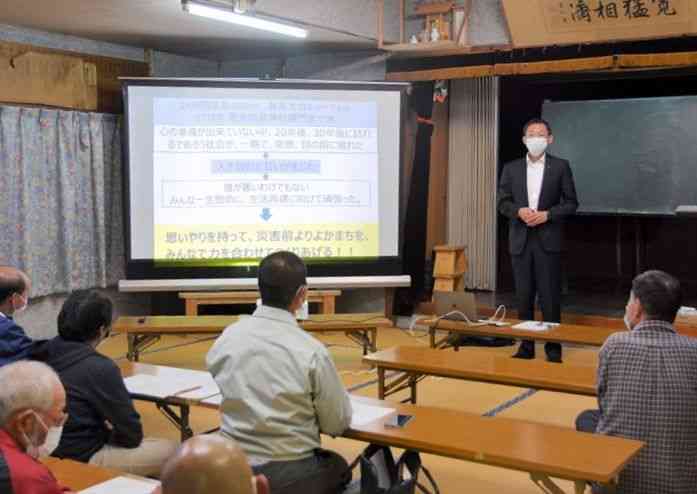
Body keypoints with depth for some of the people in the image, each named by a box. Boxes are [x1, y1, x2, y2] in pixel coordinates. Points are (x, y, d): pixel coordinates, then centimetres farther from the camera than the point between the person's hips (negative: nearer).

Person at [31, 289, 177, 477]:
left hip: (47, 453, 8)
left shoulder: (38, 354, -1)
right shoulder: (100, 368, -22)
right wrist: (110, 432, 6)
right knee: (171, 451, 3)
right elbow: (132, 434, -13)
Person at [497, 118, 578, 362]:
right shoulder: (511, 168, 9)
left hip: (548, 240, -2)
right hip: (520, 240, 2)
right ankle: (526, 345, 15)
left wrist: (547, 214, -13)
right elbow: (503, 203, 8)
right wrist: (519, 211, -12)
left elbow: (571, 203, 2)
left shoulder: (560, 167, 3)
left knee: (550, 297, -1)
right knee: (524, 296, 6)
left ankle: (553, 347, 7)